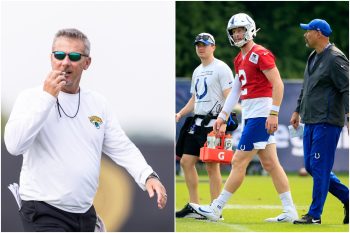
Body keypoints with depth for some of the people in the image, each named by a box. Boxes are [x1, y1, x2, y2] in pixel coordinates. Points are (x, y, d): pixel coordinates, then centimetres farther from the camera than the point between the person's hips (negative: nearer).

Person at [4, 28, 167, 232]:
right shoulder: (32, 98, -5)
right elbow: (14, 145, -19)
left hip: (85, 213, 6)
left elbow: (122, 148, 10)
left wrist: (148, 176, -8)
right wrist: (47, 97, -18)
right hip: (44, 213, -6)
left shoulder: (99, 103, 11)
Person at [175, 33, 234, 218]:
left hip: (214, 123, -9)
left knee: (211, 165, -8)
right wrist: (180, 114, 13)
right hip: (197, 122, 9)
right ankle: (194, 206, 12)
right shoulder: (197, 71, 20)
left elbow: (229, 97, -13)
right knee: (186, 161, 6)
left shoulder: (221, 68, -6)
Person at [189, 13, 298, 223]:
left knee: (239, 162, -5)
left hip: (261, 115, -10)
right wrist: (223, 116, 20)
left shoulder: (260, 54, -12)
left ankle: (217, 209, -2)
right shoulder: (240, 59, 17)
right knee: (270, 164, 9)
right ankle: (290, 211, 10)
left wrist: (274, 113, -22)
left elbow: (278, 84, -17)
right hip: (250, 115, 10)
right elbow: (235, 91, 22)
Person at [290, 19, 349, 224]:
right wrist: (298, 111, 28)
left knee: (319, 166, -7)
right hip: (311, 122, 10)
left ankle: (315, 215, -3)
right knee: (311, 166, 10)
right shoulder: (313, 58, 17)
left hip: (328, 122, -10)